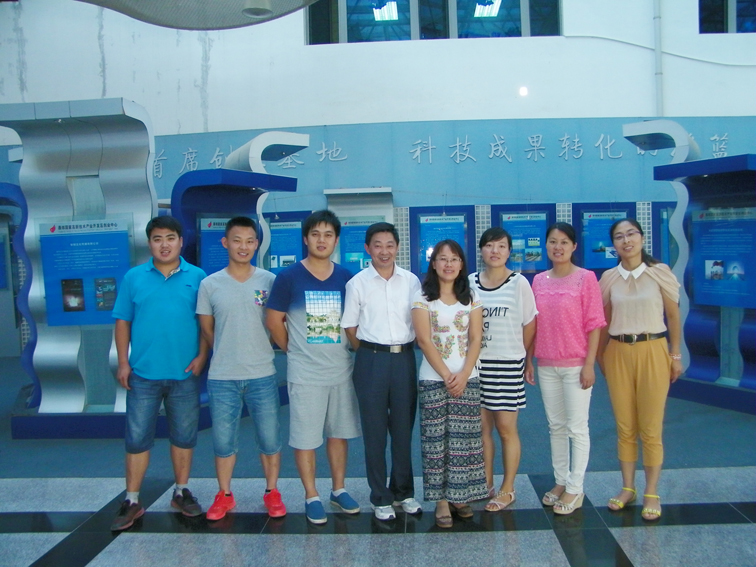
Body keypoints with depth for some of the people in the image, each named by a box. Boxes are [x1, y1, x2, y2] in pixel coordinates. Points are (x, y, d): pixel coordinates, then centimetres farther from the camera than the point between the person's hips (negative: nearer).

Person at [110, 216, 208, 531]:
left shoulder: (197, 277, 1)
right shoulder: (134, 277, 3)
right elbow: (123, 322, 5)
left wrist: (202, 355, -7)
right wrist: (123, 362, -1)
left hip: (185, 374, 0)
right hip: (143, 374, 0)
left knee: (184, 436, 11)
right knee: (137, 438, 4)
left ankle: (182, 492, 28)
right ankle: (132, 501, 17)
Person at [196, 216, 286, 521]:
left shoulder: (269, 281, -1)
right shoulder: (209, 284, 1)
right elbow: (206, 328, 10)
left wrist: (256, 349, 4)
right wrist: (229, 352, 7)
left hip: (262, 374, 0)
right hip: (222, 377, 1)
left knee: (270, 439, 7)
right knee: (223, 440, 9)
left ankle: (272, 493, 26)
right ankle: (224, 495, 28)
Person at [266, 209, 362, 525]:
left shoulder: (347, 278, 4)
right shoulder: (289, 277, -6)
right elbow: (274, 321, -1)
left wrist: (349, 347, 7)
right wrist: (293, 350, 2)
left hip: (342, 369, 4)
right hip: (305, 373, -3)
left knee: (339, 432, 14)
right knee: (305, 437, 4)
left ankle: (338, 490, 29)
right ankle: (312, 497, 19)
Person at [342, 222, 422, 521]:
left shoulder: (411, 281, 3)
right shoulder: (358, 283, -2)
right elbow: (349, 326, 3)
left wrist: (406, 348, 4)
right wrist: (370, 353, 2)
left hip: (405, 358, 2)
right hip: (371, 360, -2)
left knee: (404, 428, 11)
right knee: (374, 431, 6)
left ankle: (403, 491, 28)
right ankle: (380, 498, 20)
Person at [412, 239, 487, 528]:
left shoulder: (471, 297, 8)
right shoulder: (422, 297, 0)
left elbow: (475, 339, 2)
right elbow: (424, 340, -7)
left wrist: (463, 375, -10)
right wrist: (447, 375, -12)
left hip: (467, 378, 2)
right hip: (434, 378, -2)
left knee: (464, 438, 4)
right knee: (437, 439, -1)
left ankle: (462, 495, 17)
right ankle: (441, 499, 9)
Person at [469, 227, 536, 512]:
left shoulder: (518, 282, -4)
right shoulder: (470, 283, 5)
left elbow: (529, 325, 1)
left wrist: (518, 355, 5)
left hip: (507, 364, -3)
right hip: (476, 363, 3)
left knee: (506, 428, 2)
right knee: (482, 427, 9)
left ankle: (507, 490, 16)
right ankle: (486, 485, 22)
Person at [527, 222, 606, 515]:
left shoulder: (586, 278, -6)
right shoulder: (539, 281, 6)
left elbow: (594, 324, -8)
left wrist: (589, 364, -13)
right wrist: (528, 360, 9)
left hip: (575, 365, -4)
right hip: (546, 365, 5)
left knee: (577, 428, 3)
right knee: (556, 427, 14)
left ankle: (575, 489, 14)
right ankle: (560, 482, 27)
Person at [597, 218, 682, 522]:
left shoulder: (659, 272, -1)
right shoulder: (609, 278, 5)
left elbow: (673, 316, 3)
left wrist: (675, 356, 2)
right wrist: (600, 355, 10)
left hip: (653, 352, -2)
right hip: (618, 353, 2)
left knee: (650, 428, 1)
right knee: (624, 426, 8)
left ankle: (652, 493, 15)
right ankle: (627, 488, 22)